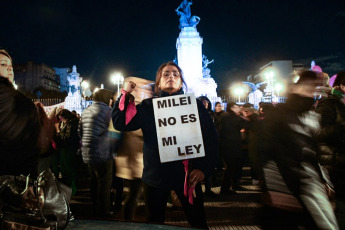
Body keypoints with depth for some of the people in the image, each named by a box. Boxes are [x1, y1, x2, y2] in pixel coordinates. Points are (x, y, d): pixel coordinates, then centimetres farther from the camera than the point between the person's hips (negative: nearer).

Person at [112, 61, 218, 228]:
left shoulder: (194, 105, 2)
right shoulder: (147, 107, 5)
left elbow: (211, 138, -1)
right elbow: (120, 123, -1)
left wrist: (204, 169, -10)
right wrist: (126, 94, -6)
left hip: (188, 175, -1)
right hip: (155, 176, 1)